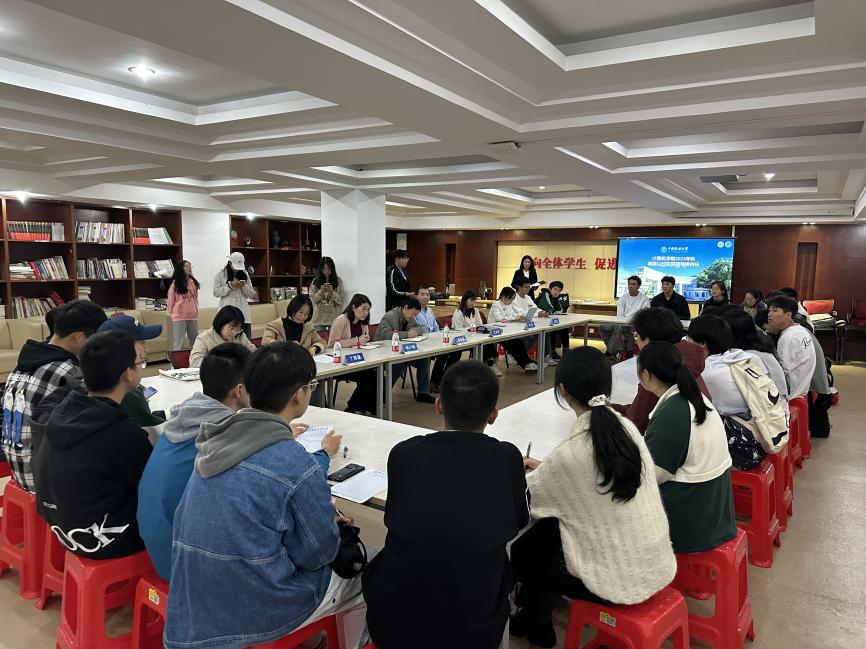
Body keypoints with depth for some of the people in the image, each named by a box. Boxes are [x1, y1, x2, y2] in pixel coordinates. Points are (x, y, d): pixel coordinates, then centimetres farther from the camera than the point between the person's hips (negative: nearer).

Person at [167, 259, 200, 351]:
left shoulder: (193, 282, 9)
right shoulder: (175, 283, -5)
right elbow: (171, 301, -1)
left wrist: (196, 312, 14)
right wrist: (171, 315, 3)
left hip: (193, 316, 5)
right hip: (179, 317, -5)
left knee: (195, 341, 11)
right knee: (178, 343, -3)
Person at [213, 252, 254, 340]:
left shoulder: (244, 274, 12)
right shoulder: (220, 274, 2)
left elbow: (251, 294, 12)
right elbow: (216, 293, -2)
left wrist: (244, 286, -8)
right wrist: (230, 285, -13)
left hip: (243, 311, 3)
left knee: (246, 339, 1)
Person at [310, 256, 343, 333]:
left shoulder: (338, 281, 4)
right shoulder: (315, 282, 6)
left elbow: (340, 301, 0)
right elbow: (313, 300, 1)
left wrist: (332, 292, -15)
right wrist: (321, 292, -14)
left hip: (334, 318, 0)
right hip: (320, 318, 1)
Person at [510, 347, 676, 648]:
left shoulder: (569, 452, -26)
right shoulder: (627, 428, -6)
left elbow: (523, 499, -8)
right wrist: (545, 468, 17)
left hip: (620, 579, -6)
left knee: (523, 552, 14)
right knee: (548, 528, 20)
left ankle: (536, 624, 38)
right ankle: (540, 600, 40)